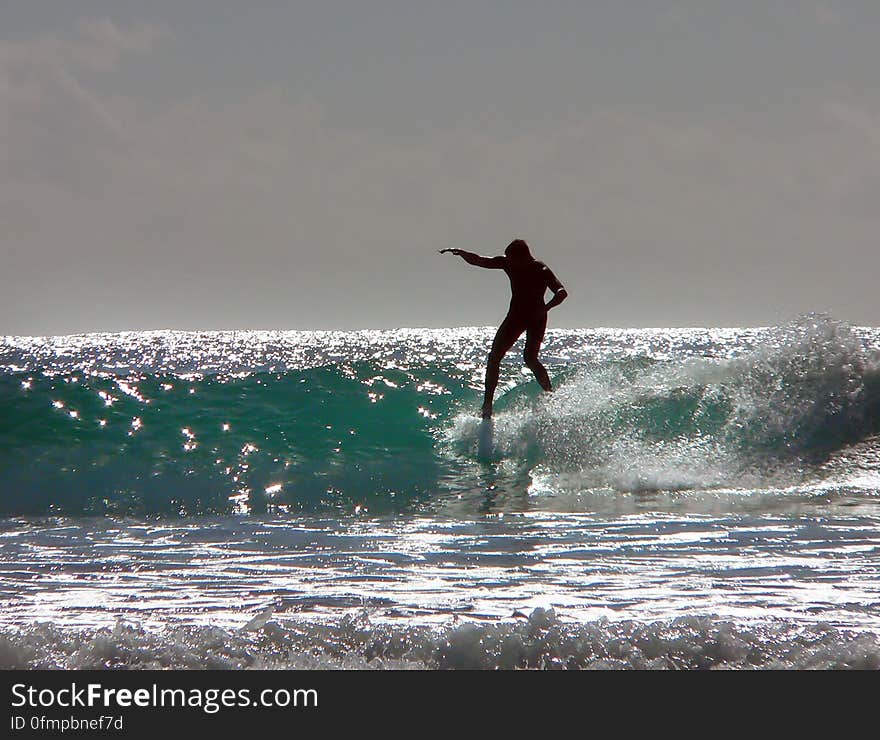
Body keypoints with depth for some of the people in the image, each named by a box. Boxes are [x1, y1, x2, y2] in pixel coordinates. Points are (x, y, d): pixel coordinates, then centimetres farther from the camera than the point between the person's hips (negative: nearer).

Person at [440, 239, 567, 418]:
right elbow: (479, 261, 2)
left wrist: (545, 308, -41)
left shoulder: (542, 271, -17)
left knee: (529, 358, -23)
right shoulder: (508, 263, -3)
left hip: (536, 318, -6)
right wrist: (461, 253, -16)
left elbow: (562, 292, -26)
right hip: (516, 315, 6)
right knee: (494, 356, -3)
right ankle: (487, 405, 0)